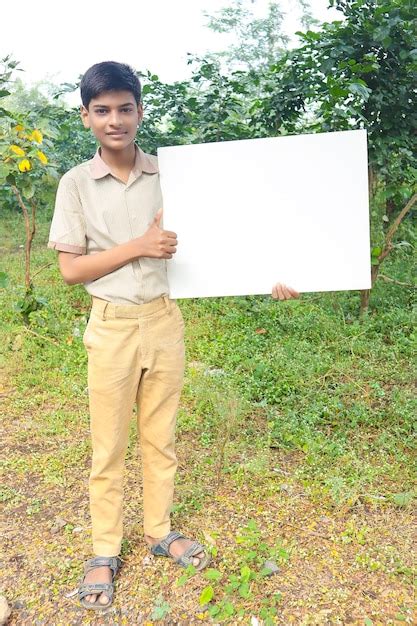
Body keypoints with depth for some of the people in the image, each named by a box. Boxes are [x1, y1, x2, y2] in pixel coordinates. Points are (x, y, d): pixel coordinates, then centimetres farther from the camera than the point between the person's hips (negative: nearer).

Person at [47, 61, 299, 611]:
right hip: (112, 327, -2)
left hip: (165, 320, 2)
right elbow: (71, 270, -6)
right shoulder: (76, 183, -4)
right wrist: (139, 246, -17)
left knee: (161, 436, 15)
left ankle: (160, 532, 35)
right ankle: (105, 552, 28)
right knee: (109, 445, 9)